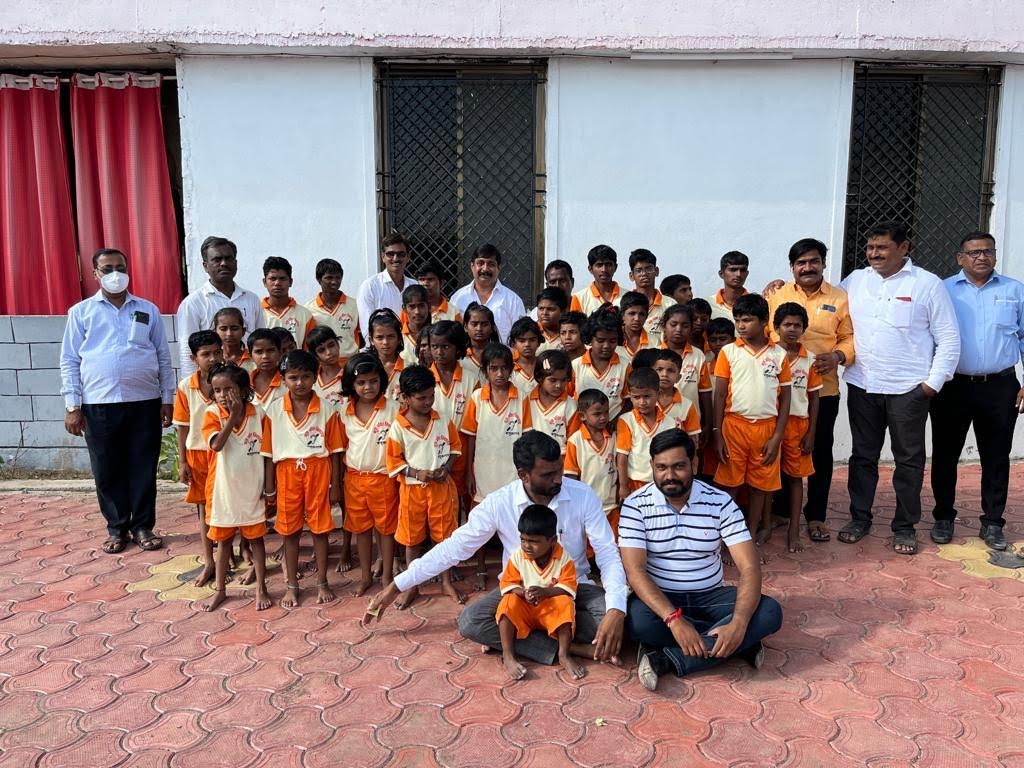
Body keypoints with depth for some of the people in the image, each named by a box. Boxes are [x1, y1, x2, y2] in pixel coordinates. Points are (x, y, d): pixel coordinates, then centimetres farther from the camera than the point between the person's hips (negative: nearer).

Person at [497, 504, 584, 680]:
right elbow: (507, 584, -7)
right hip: (524, 609, 1)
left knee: (565, 603, -31)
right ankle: (508, 656, -26)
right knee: (509, 602, -29)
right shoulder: (517, 557, -9)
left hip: (552, 608, -1)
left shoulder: (564, 558, -12)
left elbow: (568, 588, -16)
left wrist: (544, 592, -33)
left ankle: (564, 655, -21)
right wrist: (523, 593, -28)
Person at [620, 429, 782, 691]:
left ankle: (665, 659, -27)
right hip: (660, 599, -1)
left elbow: (749, 568, -13)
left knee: (770, 612, -23)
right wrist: (674, 619, -35)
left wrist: (739, 624, -31)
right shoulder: (636, 505, -11)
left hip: (710, 596, 2)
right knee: (638, 619, -36)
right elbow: (635, 570, -20)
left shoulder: (720, 502, -8)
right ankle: (740, 645, -18)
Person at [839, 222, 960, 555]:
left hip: (908, 389, -3)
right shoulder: (855, 280, 7)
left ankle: (905, 527, 20)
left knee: (909, 459, 7)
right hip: (862, 386, 3)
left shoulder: (928, 284, -3)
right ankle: (859, 518, 25)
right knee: (863, 456, 12)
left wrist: (934, 381, -7)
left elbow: (949, 338, -2)